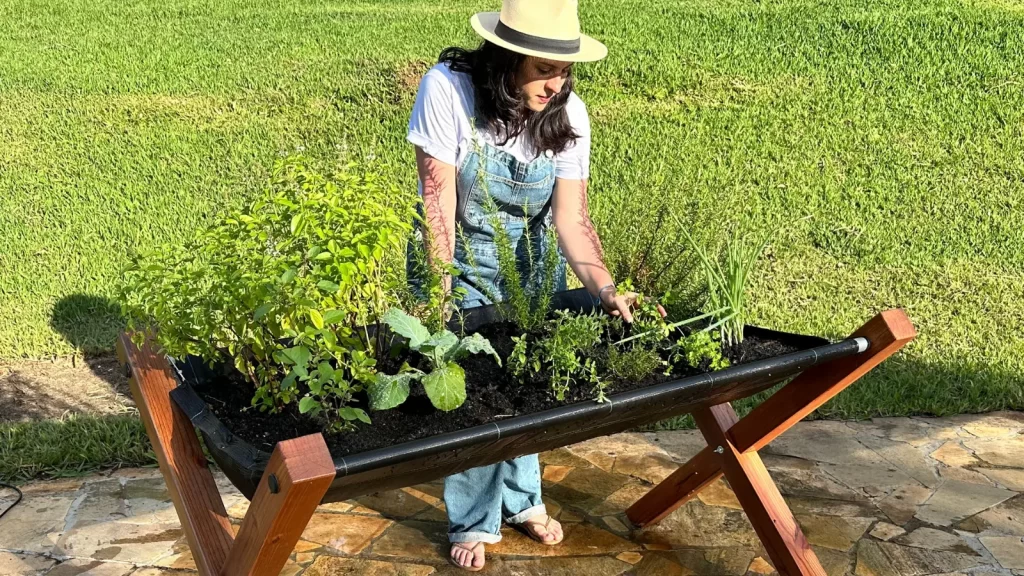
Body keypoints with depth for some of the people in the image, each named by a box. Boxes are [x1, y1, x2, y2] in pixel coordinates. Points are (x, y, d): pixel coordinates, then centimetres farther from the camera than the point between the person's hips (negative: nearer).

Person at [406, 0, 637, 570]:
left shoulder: (568, 113, -16)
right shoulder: (449, 89, -25)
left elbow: (572, 219, -16)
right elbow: (439, 202, -23)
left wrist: (607, 290, -30)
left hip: (530, 263, 3)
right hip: (457, 258, -3)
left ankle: (521, 499, 31)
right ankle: (475, 521, 17)